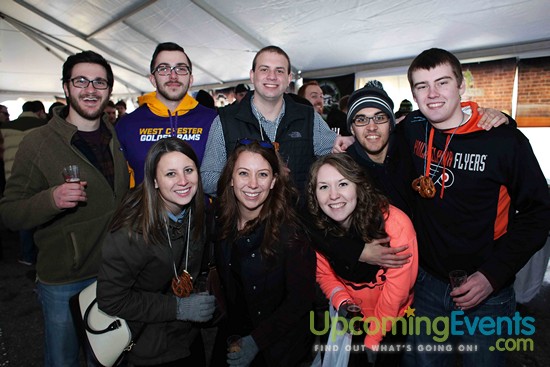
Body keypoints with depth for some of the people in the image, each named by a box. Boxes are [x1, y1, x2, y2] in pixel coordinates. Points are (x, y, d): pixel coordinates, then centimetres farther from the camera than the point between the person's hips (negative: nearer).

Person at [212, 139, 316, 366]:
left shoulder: (292, 228, -24)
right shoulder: (222, 222, -10)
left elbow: (301, 297, -19)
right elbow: (225, 281, 5)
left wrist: (256, 341, -16)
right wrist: (231, 336, -2)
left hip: (280, 346, -4)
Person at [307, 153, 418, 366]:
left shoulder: (395, 224, -32)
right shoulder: (317, 229, -19)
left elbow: (397, 289, -23)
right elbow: (324, 274, -3)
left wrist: (372, 340, -14)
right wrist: (342, 302, -22)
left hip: (395, 319, -2)